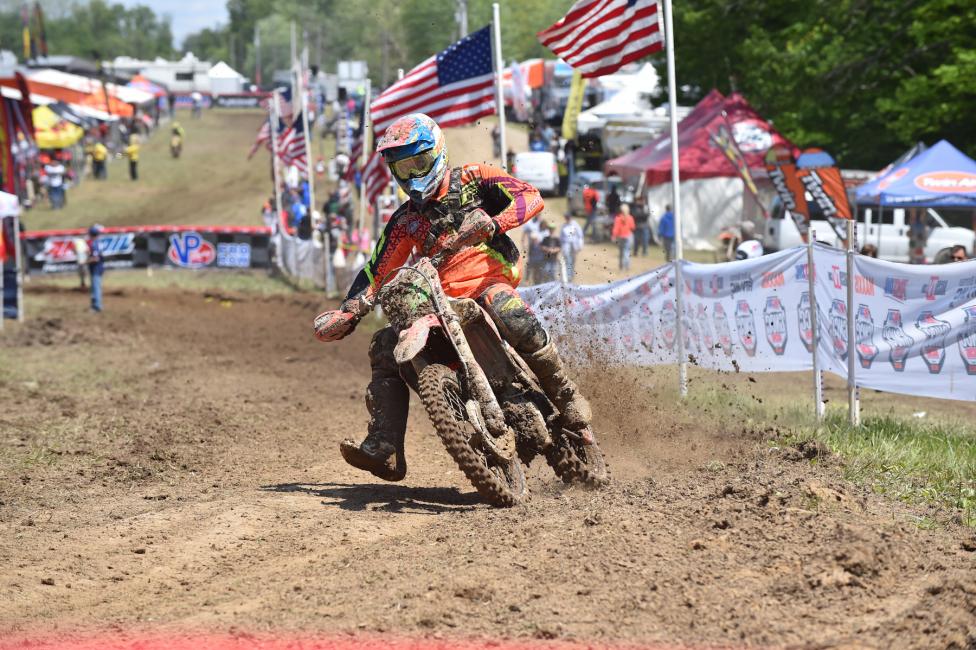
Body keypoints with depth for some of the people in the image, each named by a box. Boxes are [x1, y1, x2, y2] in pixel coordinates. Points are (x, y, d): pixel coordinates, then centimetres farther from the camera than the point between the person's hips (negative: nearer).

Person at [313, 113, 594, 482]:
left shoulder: (474, 180, 9)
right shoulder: (405, 221, 22)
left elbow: (531, 197, -4)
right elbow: (375, 272, 22)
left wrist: (491, 224, -22)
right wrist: (346, 314, 6)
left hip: (490, 281, -6)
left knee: (508, 314, -39)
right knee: (385, 347, -13)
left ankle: (568, 404, -26)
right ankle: (384, 450, -19)